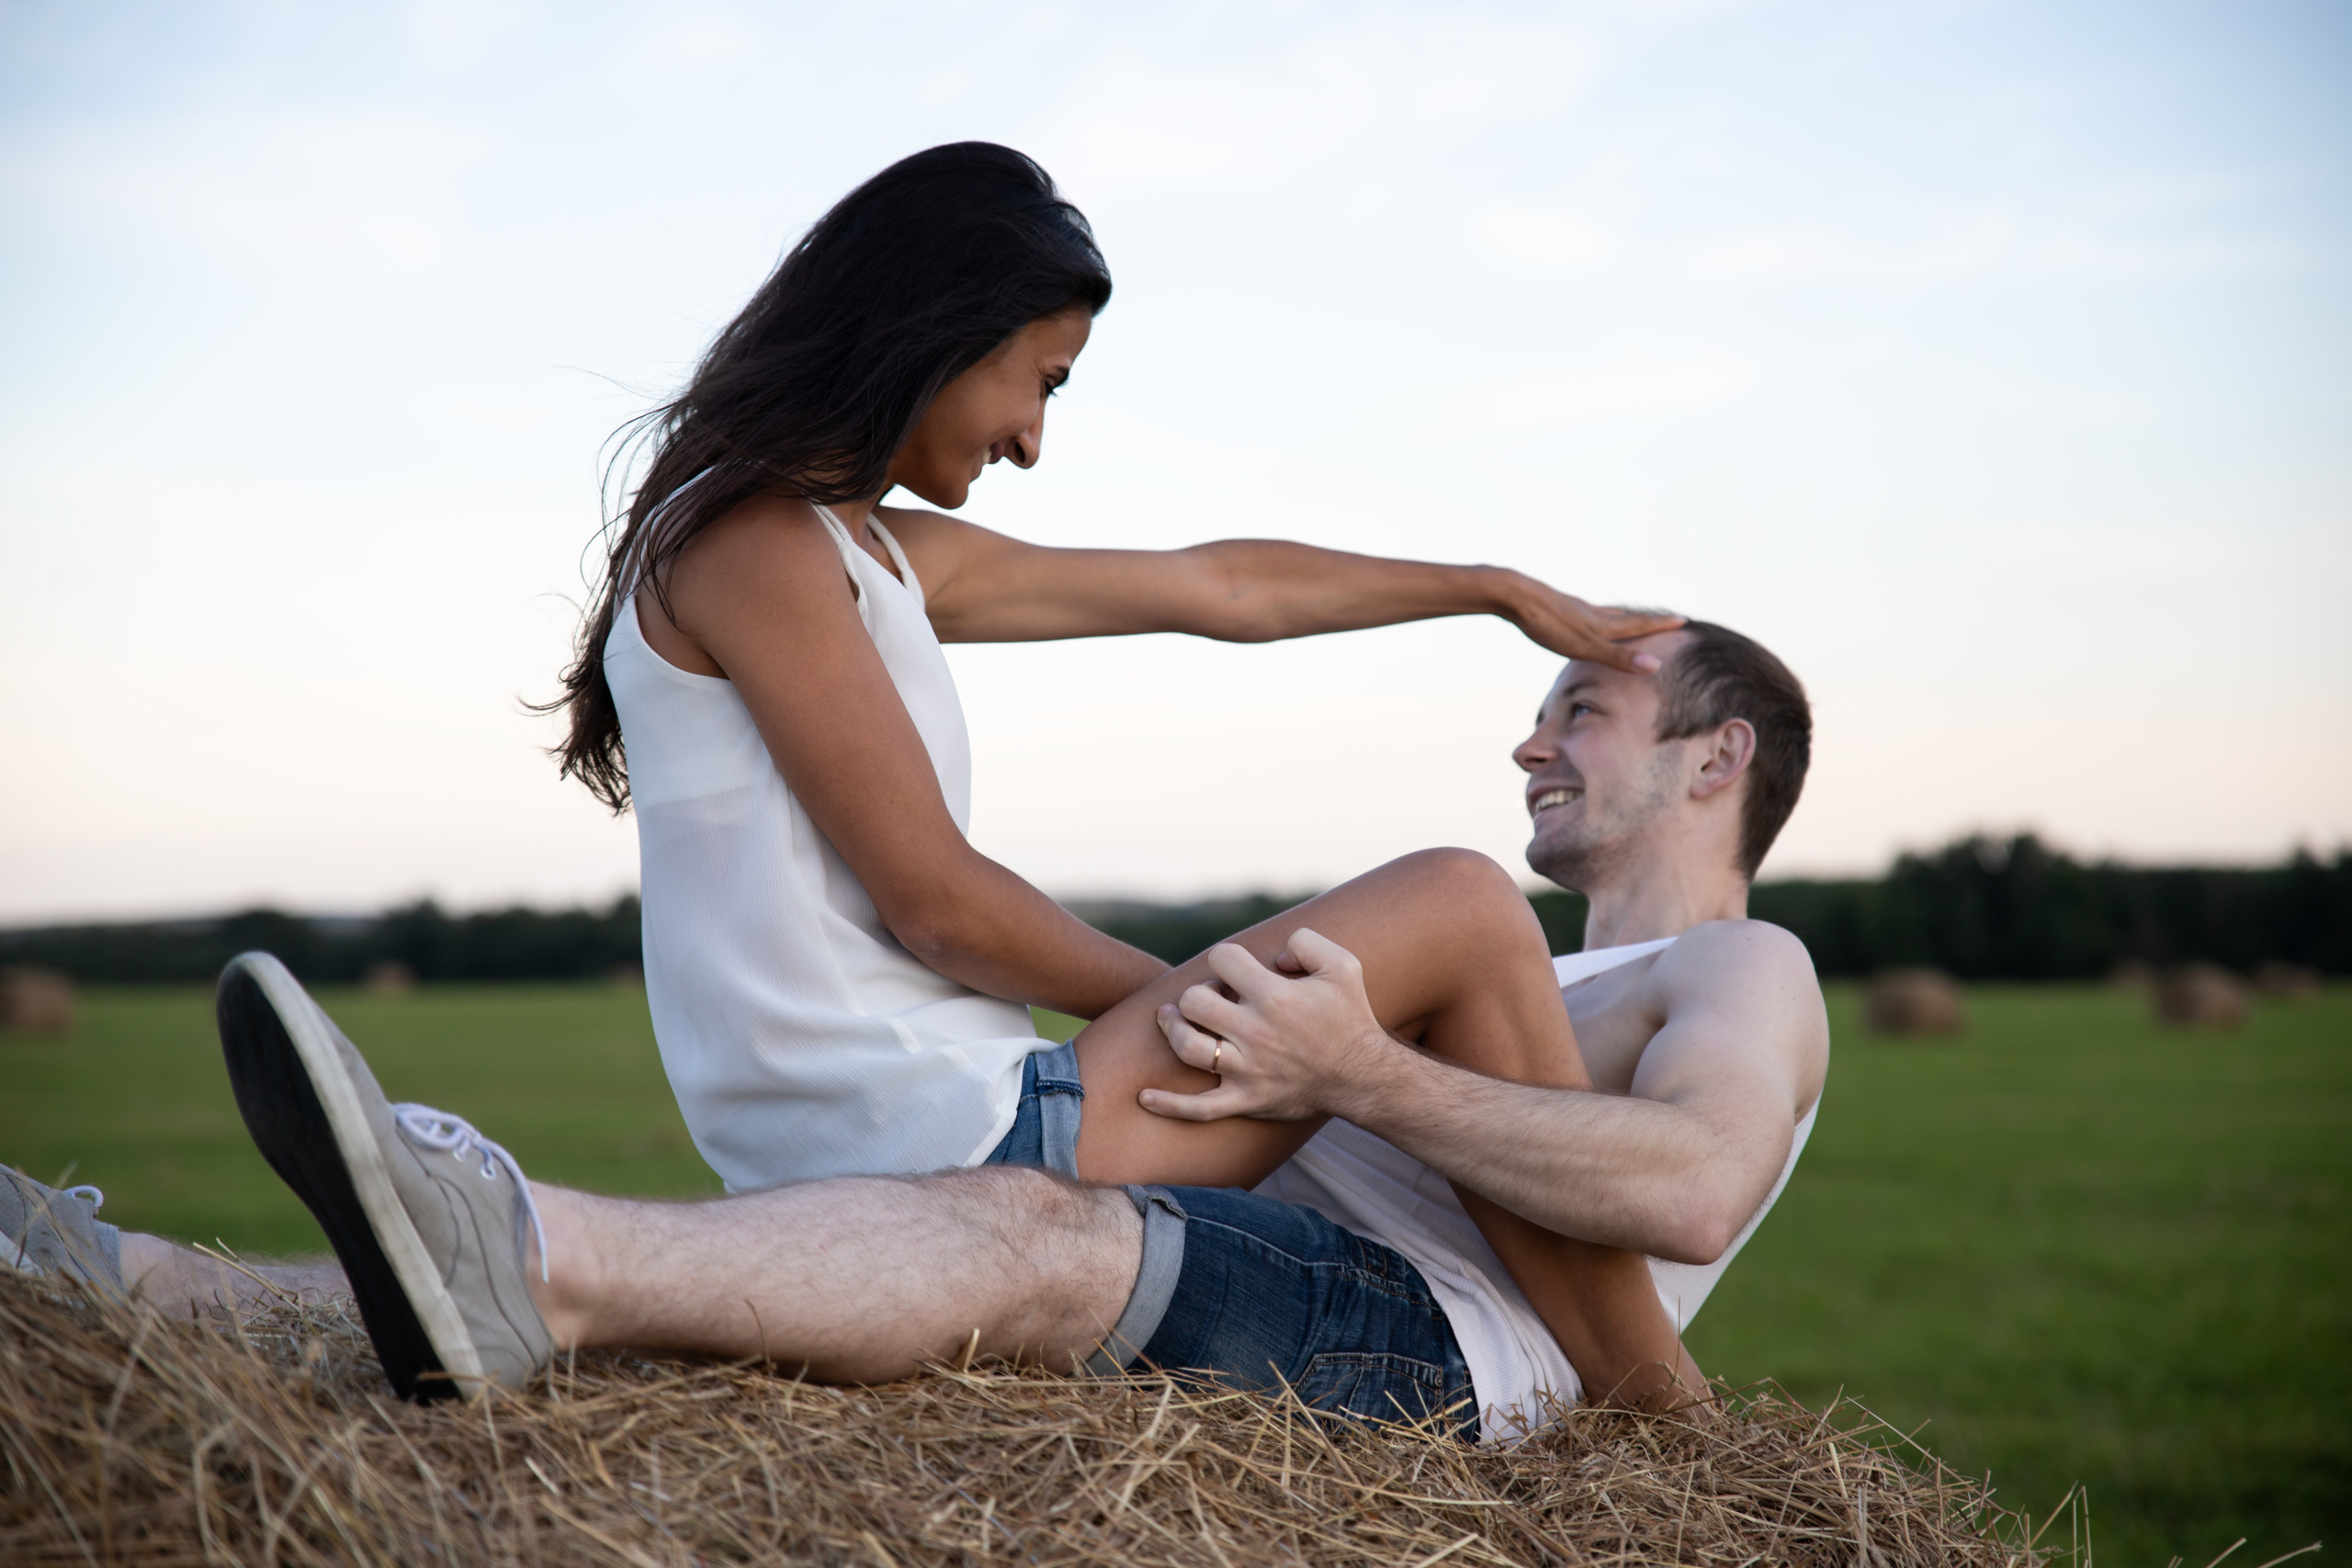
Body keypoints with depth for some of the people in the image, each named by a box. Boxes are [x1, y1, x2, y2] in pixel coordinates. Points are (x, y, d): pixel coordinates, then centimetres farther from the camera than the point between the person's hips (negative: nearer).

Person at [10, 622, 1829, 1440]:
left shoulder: (1747, 973, 8)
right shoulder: (1534, 998, 39)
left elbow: (1689, 1190, -17)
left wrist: (1365, 1076, -22)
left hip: (1421, 1343, -7)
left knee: (1021, 1230, -35)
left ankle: (518, 1257, -52)